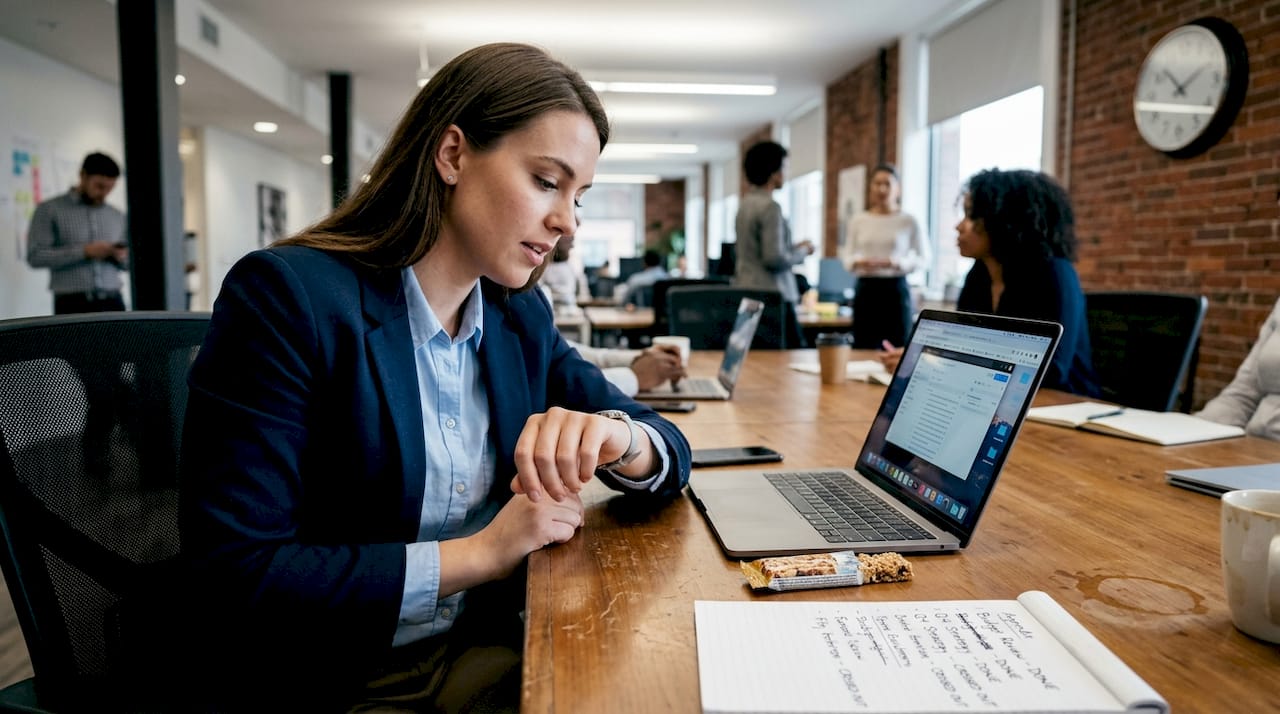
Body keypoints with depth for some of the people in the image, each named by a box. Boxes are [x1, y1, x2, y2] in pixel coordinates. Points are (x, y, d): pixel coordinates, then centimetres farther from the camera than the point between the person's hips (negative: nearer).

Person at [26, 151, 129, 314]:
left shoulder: (117, 216, 15)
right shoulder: (49, 210, 5)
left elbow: (127, 263, 20)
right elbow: (35, 256, -5)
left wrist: (122, 257, -3)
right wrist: (84, 251, -14)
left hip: (112, 302, 3)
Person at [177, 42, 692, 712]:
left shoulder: (522, 319, 4)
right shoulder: (286, 296, -16)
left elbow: (670, 449, 6)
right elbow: (229, 583, -20)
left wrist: (616, 436, -18)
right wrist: (481, 552, -19)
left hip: (480, 657, 7)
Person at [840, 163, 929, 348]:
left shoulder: (909, 222, 1)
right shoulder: (858, 221, 6)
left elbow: (923, 258, 3)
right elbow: (847, 255, 11)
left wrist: (897, 263, -14)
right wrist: (858, 262, -12)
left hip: (896, 289, -1)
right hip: (866, 289, 2)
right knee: (863, 349, 2)